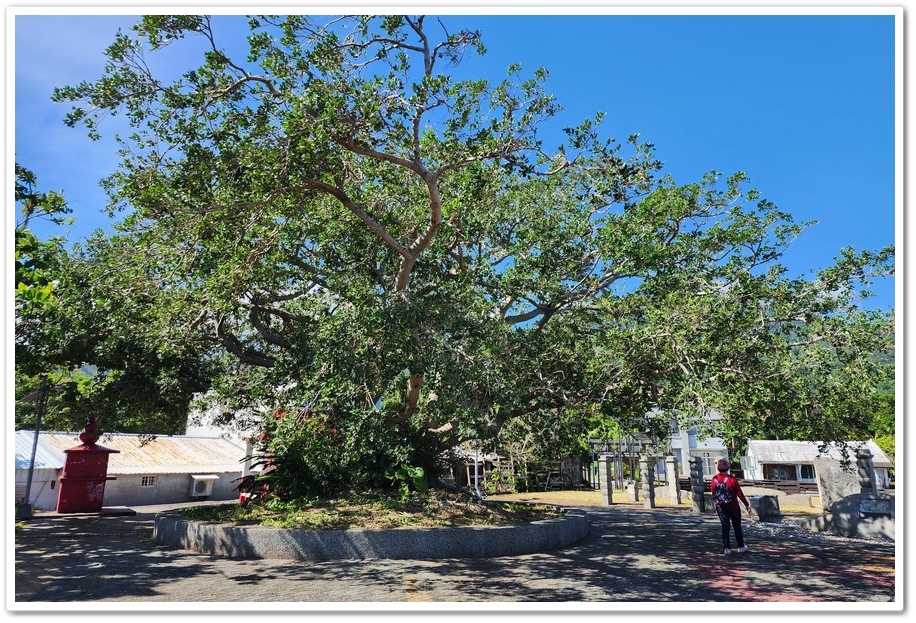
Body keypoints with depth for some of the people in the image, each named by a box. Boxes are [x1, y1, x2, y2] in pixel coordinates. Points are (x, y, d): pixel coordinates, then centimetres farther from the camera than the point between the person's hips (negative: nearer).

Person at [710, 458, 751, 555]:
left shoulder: (714, 480, -5)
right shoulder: (732, 479, -15)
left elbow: (713, 494, 3)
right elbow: (740, 494, -10)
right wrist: (747, 505, 0)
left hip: (721, 508, 2)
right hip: (733, 507, -2)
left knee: (725, 527, 9)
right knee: (737, 526, 12)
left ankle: (727, 548, 9)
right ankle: (741, 547, 21)